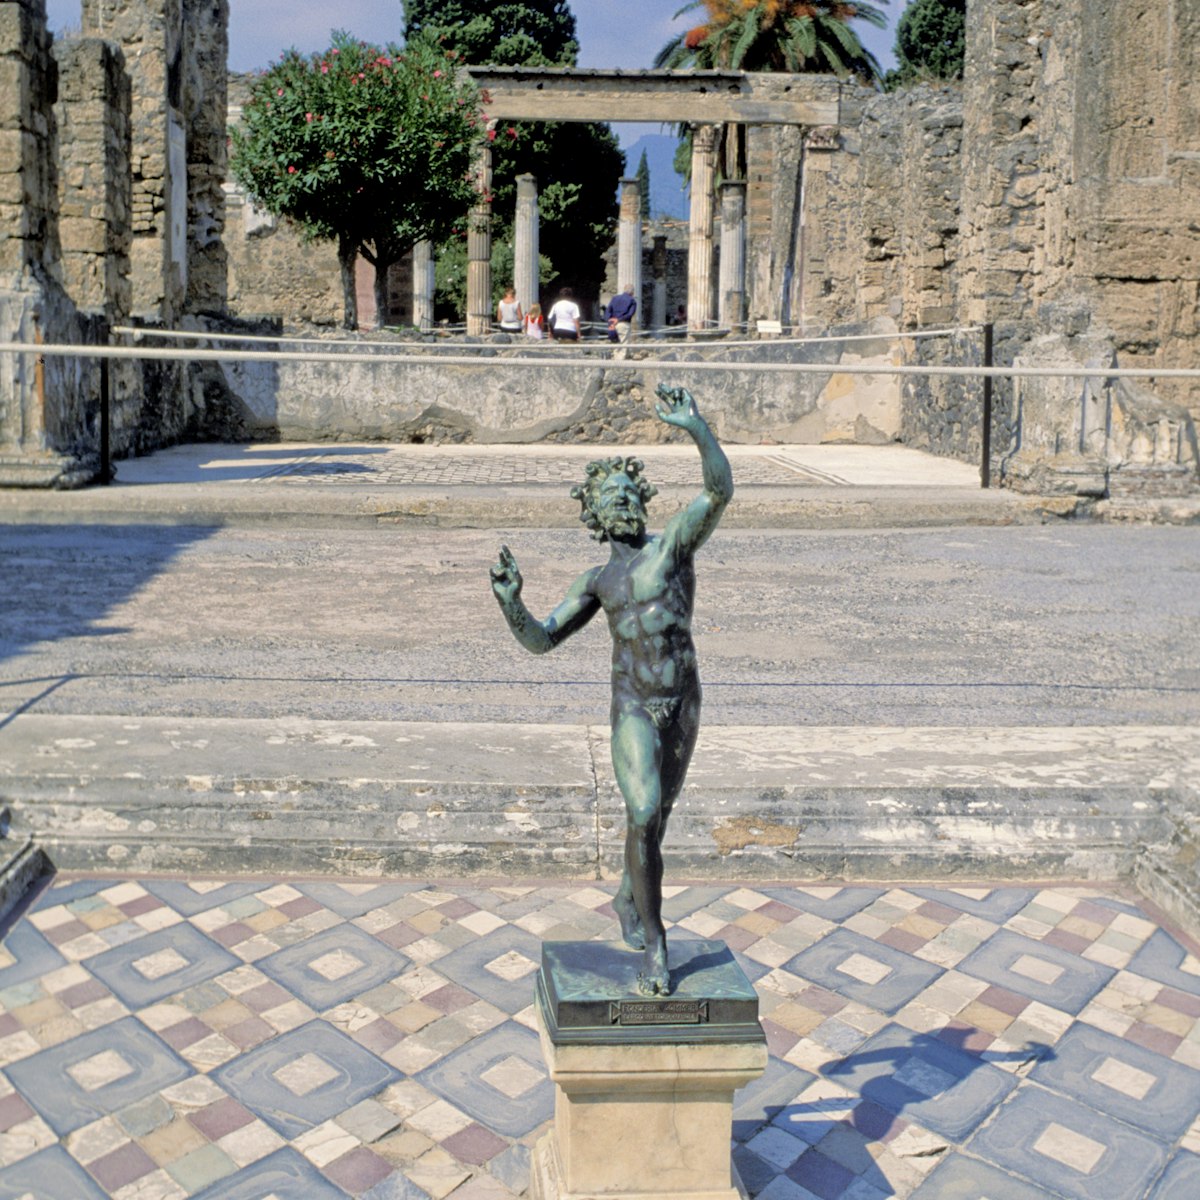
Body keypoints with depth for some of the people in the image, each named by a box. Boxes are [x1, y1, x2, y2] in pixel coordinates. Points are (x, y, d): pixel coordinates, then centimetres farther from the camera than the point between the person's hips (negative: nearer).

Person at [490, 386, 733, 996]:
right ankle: (654, 945, -3)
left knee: (654, 814, 16)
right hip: (633, 709, 0)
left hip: (684, 704, 0)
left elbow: (720, 488, -16)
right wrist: (511, 601, -12)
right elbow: (541, 639, 7)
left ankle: (629, 900, 44)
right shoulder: (598, 580, 8)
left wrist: (697, 427, -31)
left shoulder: (673, 541, 1)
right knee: (644, 815, -15)